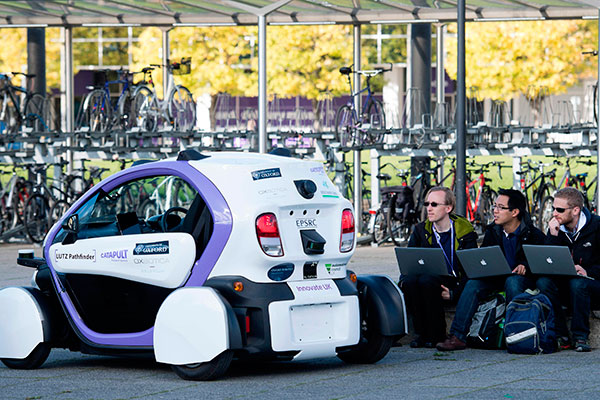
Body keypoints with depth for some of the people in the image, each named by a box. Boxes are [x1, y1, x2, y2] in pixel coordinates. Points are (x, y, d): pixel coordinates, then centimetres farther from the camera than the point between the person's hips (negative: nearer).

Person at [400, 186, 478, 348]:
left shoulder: (465, 232, -2)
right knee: (409, 281, -30)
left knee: (426, 281, -35)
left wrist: (454, 293, -17)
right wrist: (405, 278, -11)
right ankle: (421, 333, -16)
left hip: (452, 284, -4)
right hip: (429, 278, 4)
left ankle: (436, 333, -19)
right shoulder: (420, 230, 11)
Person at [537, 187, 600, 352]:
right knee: (543, 281, -25)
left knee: (577, 283, -37)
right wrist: (553, 236, -18)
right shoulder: (556, 227, 2)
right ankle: (560, 336, -21)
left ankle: (580, 337, -26)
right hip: (564, 281, 4)